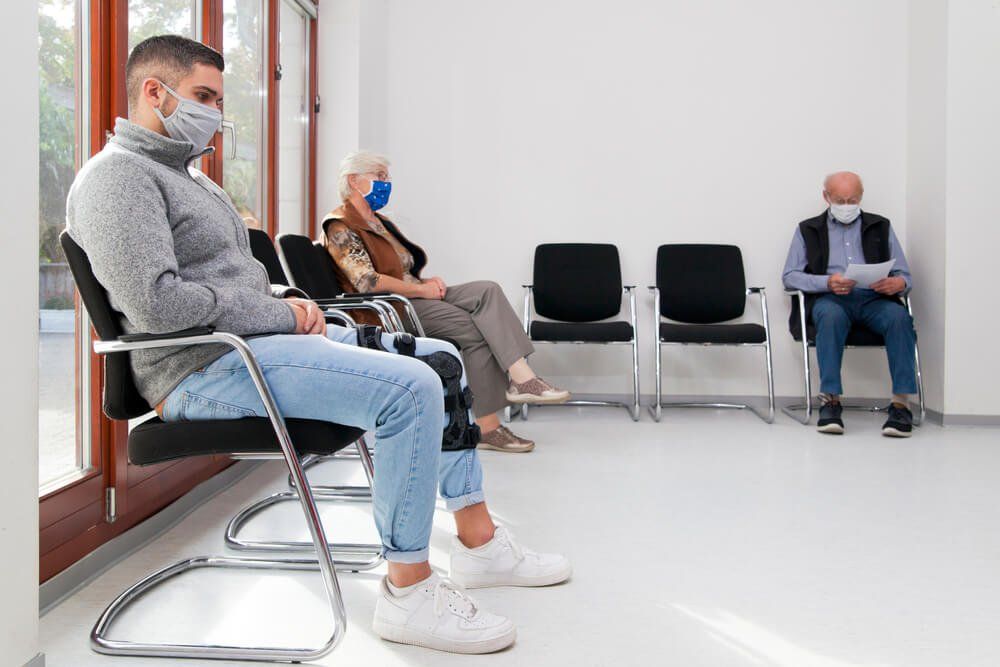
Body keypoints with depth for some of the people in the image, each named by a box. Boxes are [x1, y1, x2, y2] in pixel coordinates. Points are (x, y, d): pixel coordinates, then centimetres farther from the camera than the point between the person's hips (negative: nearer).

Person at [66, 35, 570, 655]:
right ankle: (409, 590, -14)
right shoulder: (117, 176, -10)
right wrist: (278, 313, -14)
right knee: (411, 388, -27)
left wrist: (287, 301, 5)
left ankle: (479, 542, 12)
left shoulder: (187, 174, 22)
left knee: (442, 360, 7)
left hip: (259, 338, 11)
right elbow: (154, 303, -24)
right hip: (205, 368, -11)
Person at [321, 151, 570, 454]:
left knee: (487, 290, -16)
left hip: (413, 296, 9)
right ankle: (486, 426, -20)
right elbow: (367, 282, -19)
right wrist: (421, 289, -15)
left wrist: (427, 282, 2)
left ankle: (522, 377, -26)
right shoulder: (341, 227, -5)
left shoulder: (379, 222, 24)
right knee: (478, 330, -23)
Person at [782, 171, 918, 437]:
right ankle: (830, 401, -36)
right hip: (829, 299, -1)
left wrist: (899, 283, -9)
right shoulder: (808, 230, 17)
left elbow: (904, 276, 17)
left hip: (873, 298, 1)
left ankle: (901, 403, -33)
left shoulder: (881, 226, 20)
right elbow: (789, 276, 7)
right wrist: (826, 282, -12)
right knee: (831, 316, -37)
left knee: (899, 317, -32)